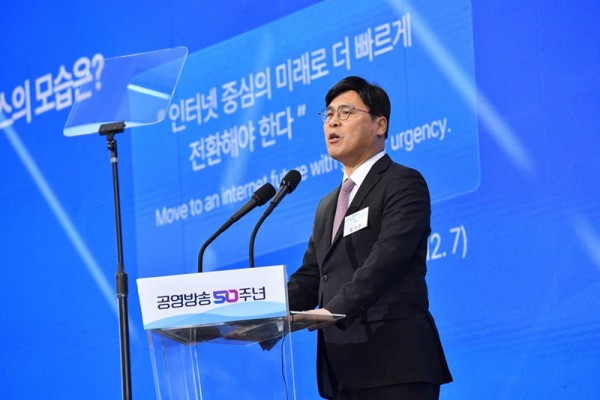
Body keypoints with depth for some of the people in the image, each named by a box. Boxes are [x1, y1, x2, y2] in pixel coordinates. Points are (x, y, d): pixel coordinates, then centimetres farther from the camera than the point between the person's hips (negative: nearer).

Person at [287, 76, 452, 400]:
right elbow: (309, 277, 18)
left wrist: (333, 310, -28)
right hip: (341, 369, 7)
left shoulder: (404, 184, -1)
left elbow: (387, 258, -16)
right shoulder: (327, 207, 25)